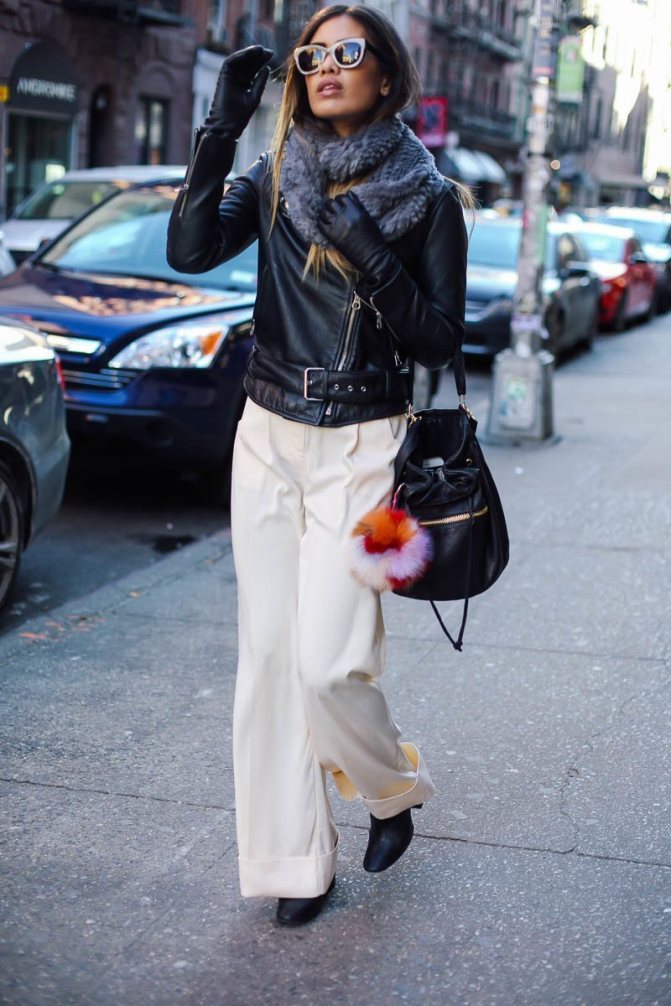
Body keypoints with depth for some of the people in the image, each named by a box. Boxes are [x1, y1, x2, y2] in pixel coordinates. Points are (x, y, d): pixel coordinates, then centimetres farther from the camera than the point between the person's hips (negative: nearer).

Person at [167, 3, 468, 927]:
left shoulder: (427, 198, -3)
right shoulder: (274, 180, 6)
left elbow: (439, 342, -6)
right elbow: (190, 251, -11)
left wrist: (373, 259, -19)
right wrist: (221, 130, -16)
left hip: (358, 449, -4)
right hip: (267, 438, 4)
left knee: (328, 663, -10)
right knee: (269, 654, 4)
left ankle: (394, 789, 23)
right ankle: (293, 862, 17)